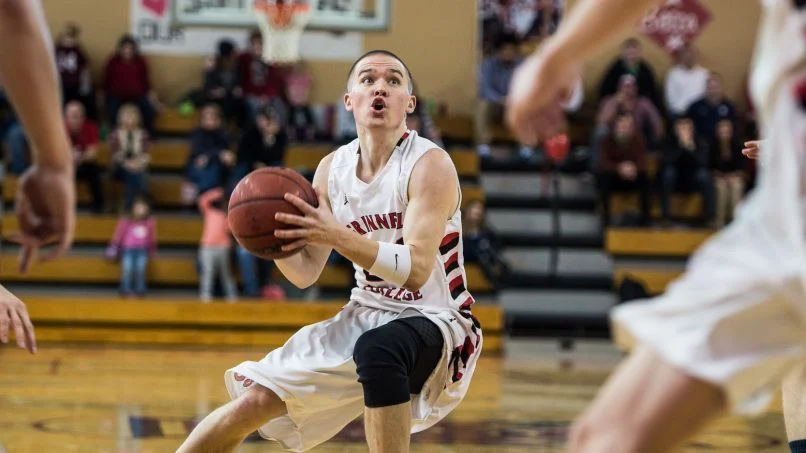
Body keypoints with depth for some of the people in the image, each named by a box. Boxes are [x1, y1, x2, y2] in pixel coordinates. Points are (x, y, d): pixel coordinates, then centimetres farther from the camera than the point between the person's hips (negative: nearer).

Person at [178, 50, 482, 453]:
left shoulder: (430, 165, -16)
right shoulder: (332, 168, 2)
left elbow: (416, 270, -27)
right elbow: (305, 273, 5)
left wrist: (337, 236, -37)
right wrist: (274, 239, -16)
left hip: (435, 323, -6)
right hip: (366, 317, 6)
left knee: (378, 348, -41)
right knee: (254, 399, 2)